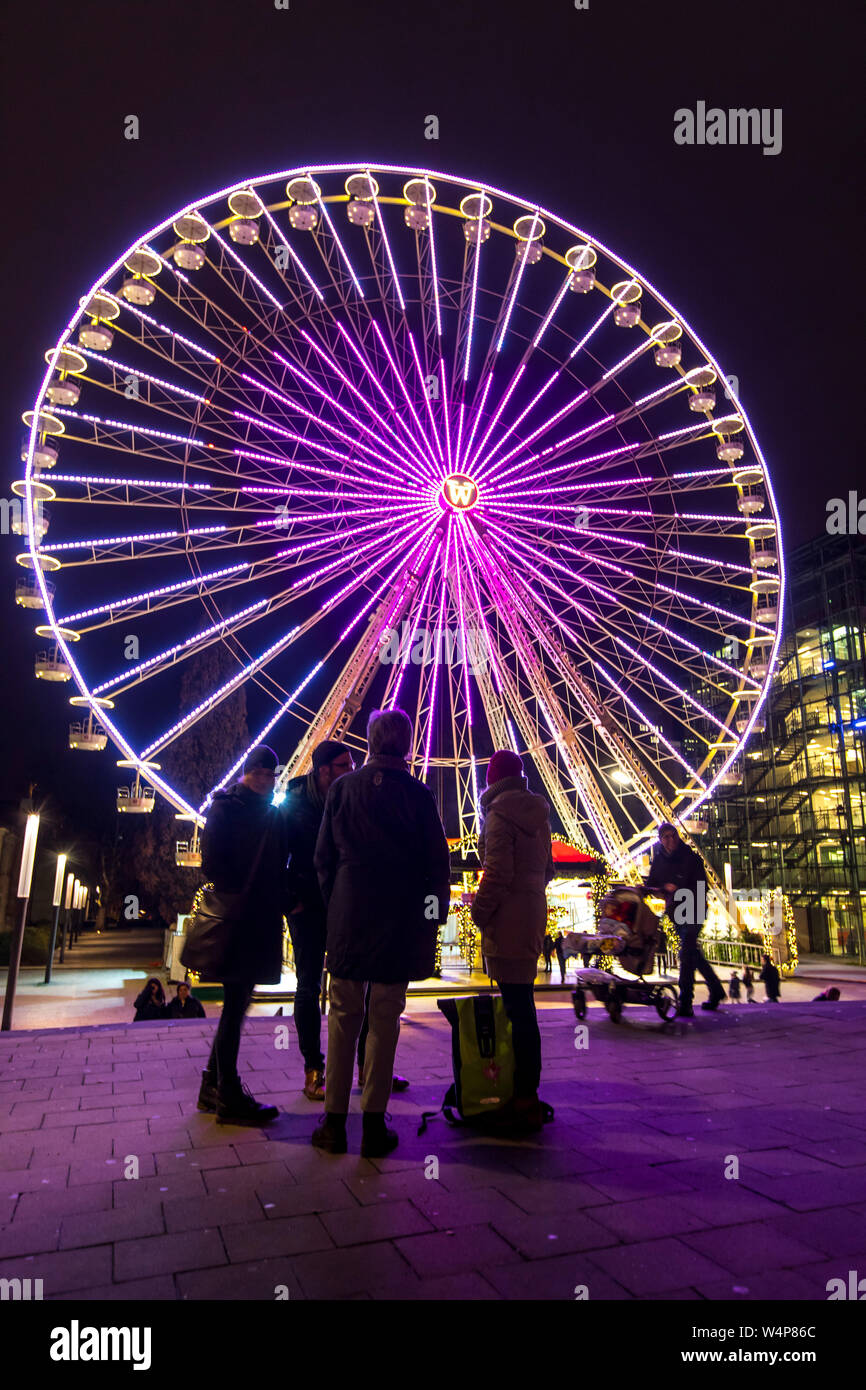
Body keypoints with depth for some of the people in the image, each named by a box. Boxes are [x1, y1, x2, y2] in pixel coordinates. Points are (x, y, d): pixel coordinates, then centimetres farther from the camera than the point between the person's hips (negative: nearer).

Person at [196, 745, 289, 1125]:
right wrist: (239, 899, -12)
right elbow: (212, 862, -11)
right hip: (236, 919, -7)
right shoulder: (225, 809, -5)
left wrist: (283, 900, 1)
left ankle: (214, 1085, 26)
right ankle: (229, 1096, 8)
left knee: (236, 1004, 14)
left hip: (262, 921, 7)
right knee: (235, 1006, -2)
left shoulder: (274, 814, 14)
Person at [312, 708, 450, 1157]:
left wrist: (333, 903, 13)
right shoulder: (417, 794, -5)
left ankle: (334, 1123, 15)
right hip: (400, 917, -1)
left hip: (348, 914, 1)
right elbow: (437, 862, -2)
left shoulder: (343, 788, -1)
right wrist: (435, 914, 8)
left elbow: (324, 855, 3)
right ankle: (374, 1125, 13)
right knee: (384, 1019, 7)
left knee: (343, 1015, 10)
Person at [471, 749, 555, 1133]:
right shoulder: (538, 814, 13)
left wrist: (479, 912, -8)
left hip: (508, 920, -9)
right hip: (534, 911, 9)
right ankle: (527, 1092, 25)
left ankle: (525, 1101, 2)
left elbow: (498, 872, -18)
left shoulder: (500, 813, -12)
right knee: (522, 1006, 16)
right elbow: (547, 868, 19)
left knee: (518, 1008, -4)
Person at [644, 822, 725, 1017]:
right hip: (675, 913, 6)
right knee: (693, 953, 16)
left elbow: (701, 887, -12)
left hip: (694, 910, -6)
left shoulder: (691, 858, -9)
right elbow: (649, 885, 3)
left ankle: (685, 1004, -18)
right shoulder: (658, 861, 4)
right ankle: (716, 990, 34)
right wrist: (665, 887, -16)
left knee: (686, 953, -17)